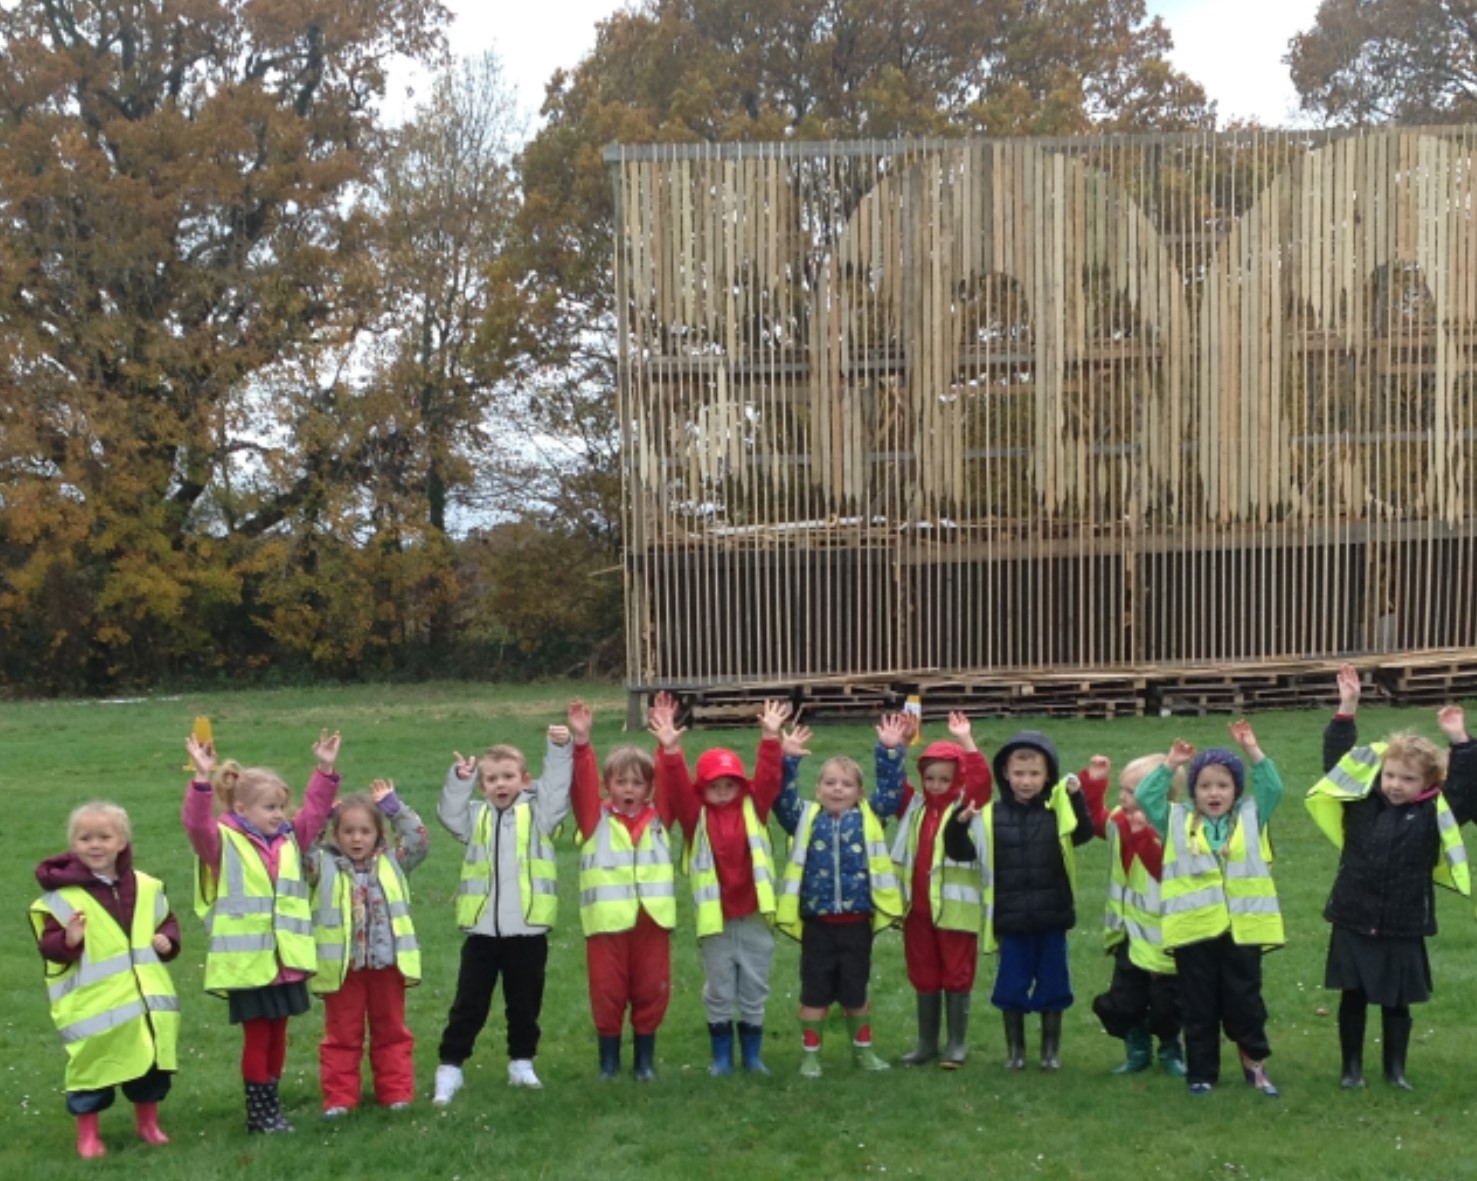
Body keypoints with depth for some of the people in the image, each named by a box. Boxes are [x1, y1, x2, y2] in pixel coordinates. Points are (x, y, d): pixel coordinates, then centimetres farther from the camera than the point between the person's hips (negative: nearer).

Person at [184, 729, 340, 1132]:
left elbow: (315, 812, 13)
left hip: (286, 962, 6)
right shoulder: (223, 843, -8)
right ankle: (258, 1112, 14)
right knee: (257, 1036, 2)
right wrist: (203, 779, -36)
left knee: (278, 1035, 13)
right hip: (247, 963, -6)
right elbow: (197, 824, -24)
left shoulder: (290, 839, 9)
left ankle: (271, 1106, 25)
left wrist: (325, 771, 3)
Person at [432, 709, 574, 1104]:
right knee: (469, 1004, 6)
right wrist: (459, 779, -24)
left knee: (525, 1003, 12)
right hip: (481, 930, 1)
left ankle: (522, 1063, 28)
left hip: (528, 930, -1)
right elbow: (449, 814, -9)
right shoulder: (476, 816, 7)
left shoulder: (538, 813, 2)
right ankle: (450, 1067, 13)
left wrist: (560, 747, -25)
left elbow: (556, 786, -11)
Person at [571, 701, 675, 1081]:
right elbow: (582, 783, -9)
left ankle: (645, 1059, 22)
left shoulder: (659, 817, 9)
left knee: (651, 991, 8)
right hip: (607, 919, -1)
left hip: (652, 919, 2)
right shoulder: (595, 818, 3)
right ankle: (609, 1060, 19)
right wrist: (581, 743, -23)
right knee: (607, 992, 5)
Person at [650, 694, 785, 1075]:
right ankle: (721, 1057, 21)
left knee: (754, 990, 11)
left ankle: (752, 1055, 23)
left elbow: (768, 776, -9)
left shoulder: (753, 808, 3)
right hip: (715, 917, -1)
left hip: (754, 915, 1)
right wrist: (671, 749, -30)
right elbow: (676, 787, -15)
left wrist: (770, 737, -21)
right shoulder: (695, 815, -1)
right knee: (719, 992, 9)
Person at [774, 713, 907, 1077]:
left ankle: (863, 1049, 29)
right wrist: (786, 759, -21)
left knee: (855, 989, 12)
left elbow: (891, 790, -4)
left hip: (856, 920, 1)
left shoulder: (869, 817, 5)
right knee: (815, 990, 7)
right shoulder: (805, 817, 3)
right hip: (817, 921, -1)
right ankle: (810, 1053, 18)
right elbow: (782, 796, -9)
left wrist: (890, 751, -14)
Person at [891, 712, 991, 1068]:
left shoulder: (966, 806, -2)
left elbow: (981, 779, -16)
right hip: (917, 908, 4)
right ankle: (926, 1042, 23)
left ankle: (957, 1043, 13)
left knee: (957, 975, 4)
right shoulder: (914, 806, 10)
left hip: (955, 907, -4)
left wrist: (966, 742, -22)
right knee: (923, 976, 12)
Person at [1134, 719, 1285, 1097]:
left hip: (1242, 927, 0)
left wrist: (1253, 751, -6)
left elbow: (1273, 789, -1)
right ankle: (1201, 1072, 17)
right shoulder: (1177, 821, 8)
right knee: (1199, 1006, 8)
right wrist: (1170, 765, -5)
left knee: (1244, 1000, 7)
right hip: (1194, 928, 0)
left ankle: (1254, 1063, 23)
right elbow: (1145, 797, 0)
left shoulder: (1251, 817, 10)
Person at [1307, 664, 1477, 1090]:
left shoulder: (1434, 815, -4)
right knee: (1353, 998, 10)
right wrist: (1346, 712, -10)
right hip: (1353, 922, 1)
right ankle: (1352, 1067, 24)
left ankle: (1395, 1068, 28)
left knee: (1396, 1003, 12)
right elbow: (1337, 761, -3)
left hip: (1403, 928, -1)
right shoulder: (1361, 800, -2)